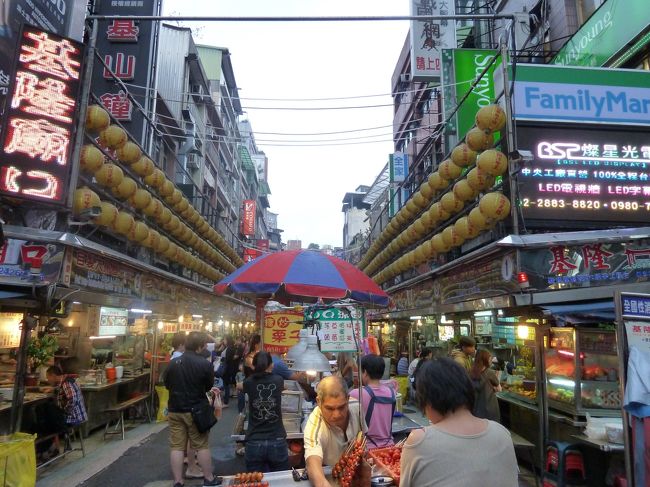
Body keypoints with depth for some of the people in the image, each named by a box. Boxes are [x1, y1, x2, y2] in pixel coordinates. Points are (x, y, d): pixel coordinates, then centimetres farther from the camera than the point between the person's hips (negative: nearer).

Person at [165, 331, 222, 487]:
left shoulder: (173, 363, -4)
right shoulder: (205, 364, -16)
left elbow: (167, 385, 9)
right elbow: (209, 387, -3)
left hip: (175, 410, 3)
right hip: (196, 410, -3)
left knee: (176, 446, 9)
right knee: (201, 446, 9)